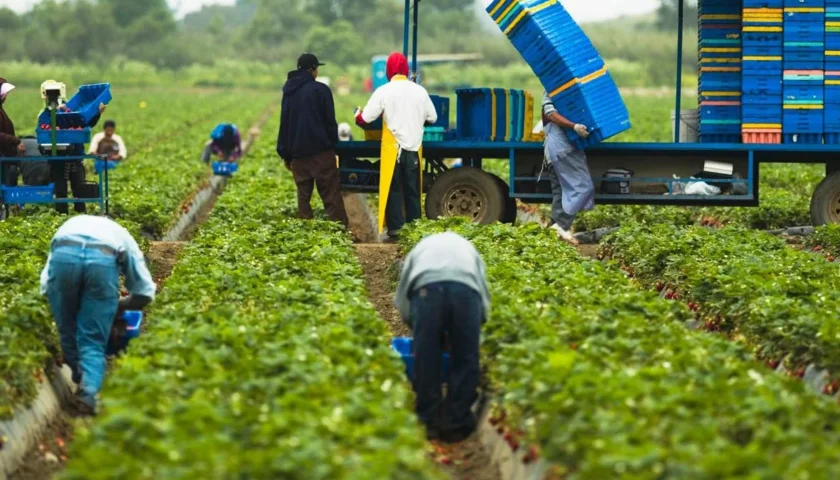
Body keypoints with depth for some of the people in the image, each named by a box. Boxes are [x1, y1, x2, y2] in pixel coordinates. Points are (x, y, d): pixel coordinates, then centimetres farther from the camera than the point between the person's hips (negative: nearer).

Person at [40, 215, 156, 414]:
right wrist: (121, 305, 52)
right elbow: (145, 293, 34)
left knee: (68, 333, 21)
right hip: (104, 258, 0)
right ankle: (89, 393, -13)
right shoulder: (121, 236, 42)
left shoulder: (70, 225, 44)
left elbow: (45, 284, 33)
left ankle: (82, 383, 31)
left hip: (64, 254, 0)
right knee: (93, 341, 6)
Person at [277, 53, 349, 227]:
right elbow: (330, 121, -5)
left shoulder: (289, 92, 11)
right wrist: (334, 145, 5)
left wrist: (285, 154, 17)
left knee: (303, 193, 10)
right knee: (331, 193, -6)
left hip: (298, 152, 5)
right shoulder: (320, 90, -6)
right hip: (321, 150, -5)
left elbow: (284, 124, 14)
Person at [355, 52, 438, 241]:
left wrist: (358, 115, 12)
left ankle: (395, 229, 1)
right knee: (412, 190, 11)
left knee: (394, 189, 6)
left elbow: (366, 118, -11)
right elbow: (432, 118, 6)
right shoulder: (419, 91, 0)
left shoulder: (383, 91, -9)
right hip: (414, 148, 2)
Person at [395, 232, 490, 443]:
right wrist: (477, 323, 42)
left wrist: (415, 325, 43)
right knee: (465, 358, 10)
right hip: (467, 287, 0)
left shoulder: (420, 249, 40)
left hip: (426, 285, 0)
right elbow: (485, 299, 34)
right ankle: (456, 424, 11)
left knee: (426, 357, 9)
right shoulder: (468, 250, 42)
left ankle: (430, 423, 13)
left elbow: (401, 299, 33)